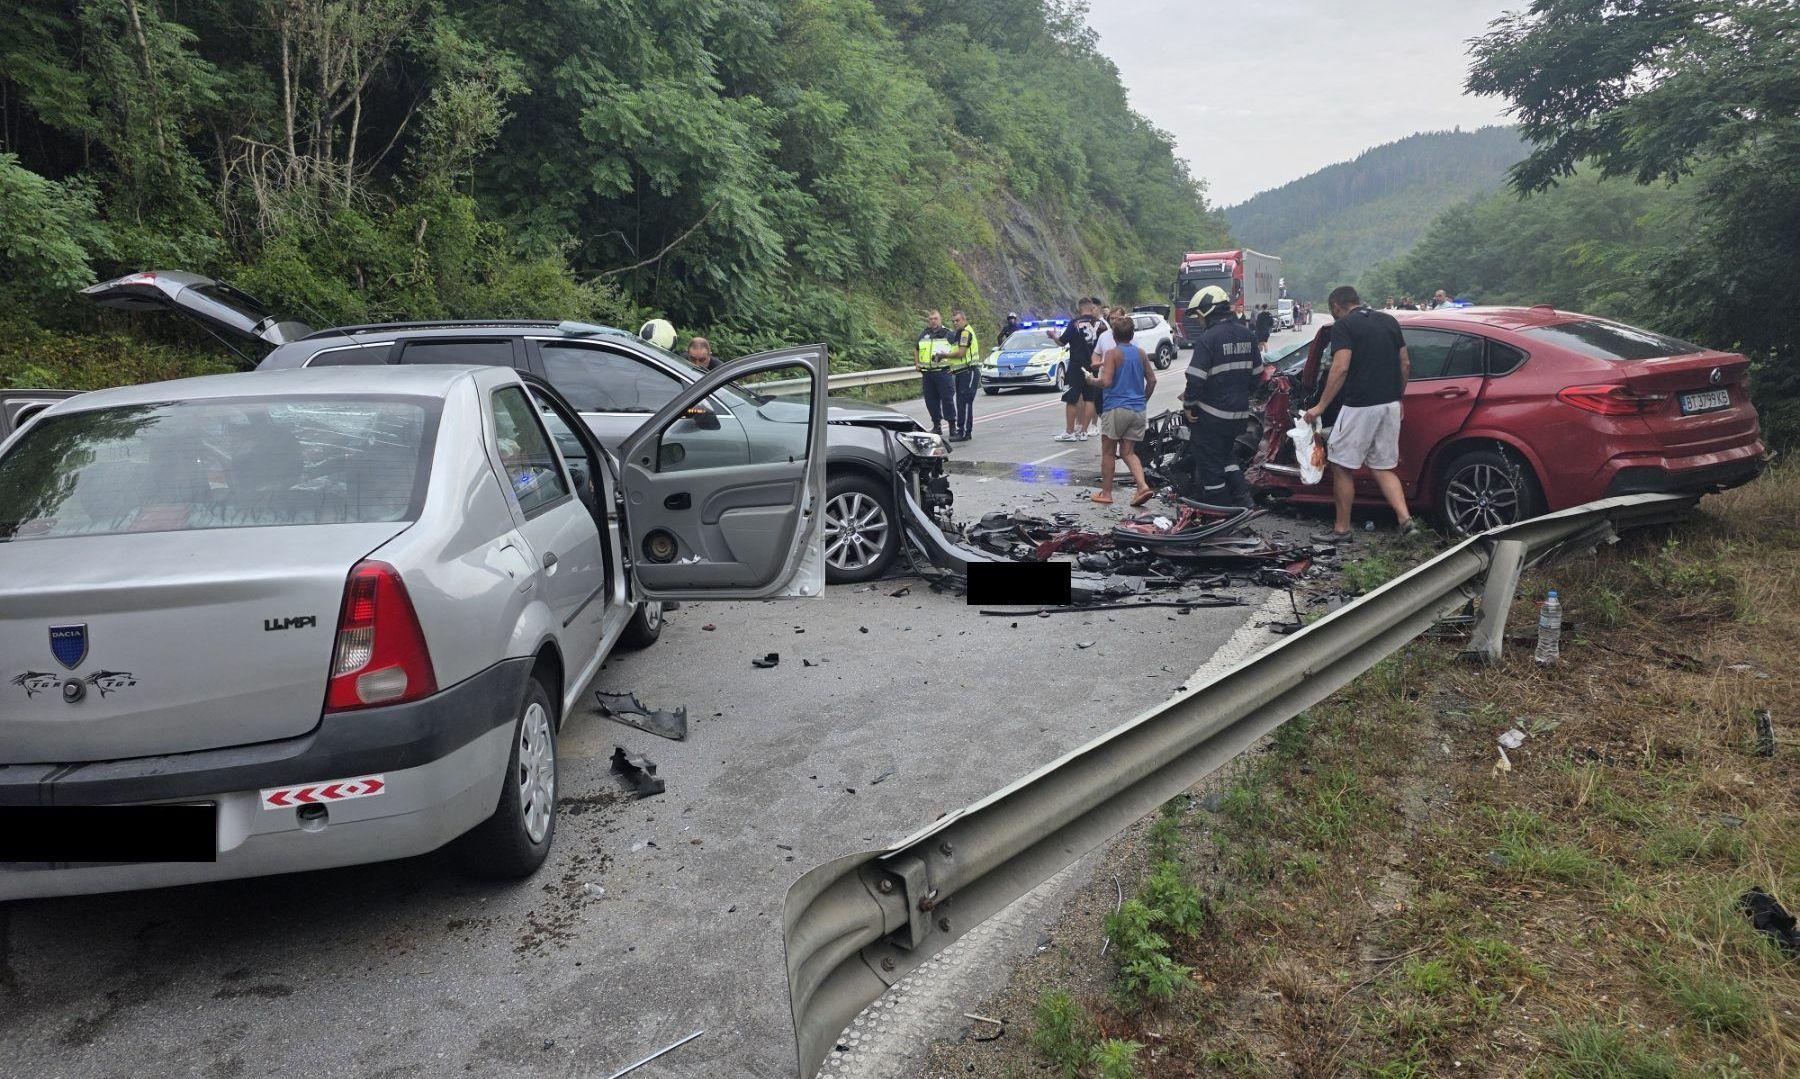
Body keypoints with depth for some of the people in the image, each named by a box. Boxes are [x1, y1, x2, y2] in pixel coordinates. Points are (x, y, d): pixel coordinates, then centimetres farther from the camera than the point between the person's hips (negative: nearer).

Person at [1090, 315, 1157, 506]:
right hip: (1138, 410, 6)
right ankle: (1143, 486, -9)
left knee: (1107, 452, 7)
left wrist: (1092, 380, 1)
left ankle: (1106, 493, 11)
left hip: (1116, 408, -6)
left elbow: (1106, 382, -18)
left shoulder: (1112, 353, -9)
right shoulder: (1140, 353, 9)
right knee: (1128, 452, 11)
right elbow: (1152, 380, 12)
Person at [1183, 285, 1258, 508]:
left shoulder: (1208, 338, -17)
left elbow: (1196, 378, -20)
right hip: (1240, 413, 8)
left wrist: (1188, 404, -8)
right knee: (1227, 454, 25)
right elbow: (1255, 374, 13)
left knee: (1210, 464, 3)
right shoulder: (1247, 335, 7)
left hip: (1211, 414, -8)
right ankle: (1243, 498, 17)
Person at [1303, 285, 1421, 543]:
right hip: (1390, 405, 7)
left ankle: (1342, 529, 12)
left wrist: (1320, 407, -14)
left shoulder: (1343, 326, -7)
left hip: (1360, 406, -7)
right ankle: (1406, 520, 0)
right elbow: (1405, 364, 14)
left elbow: (1341, 369, -18)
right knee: (1384, 468, 14)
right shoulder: (1389, 321, 14)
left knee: (1342, 467, 5)